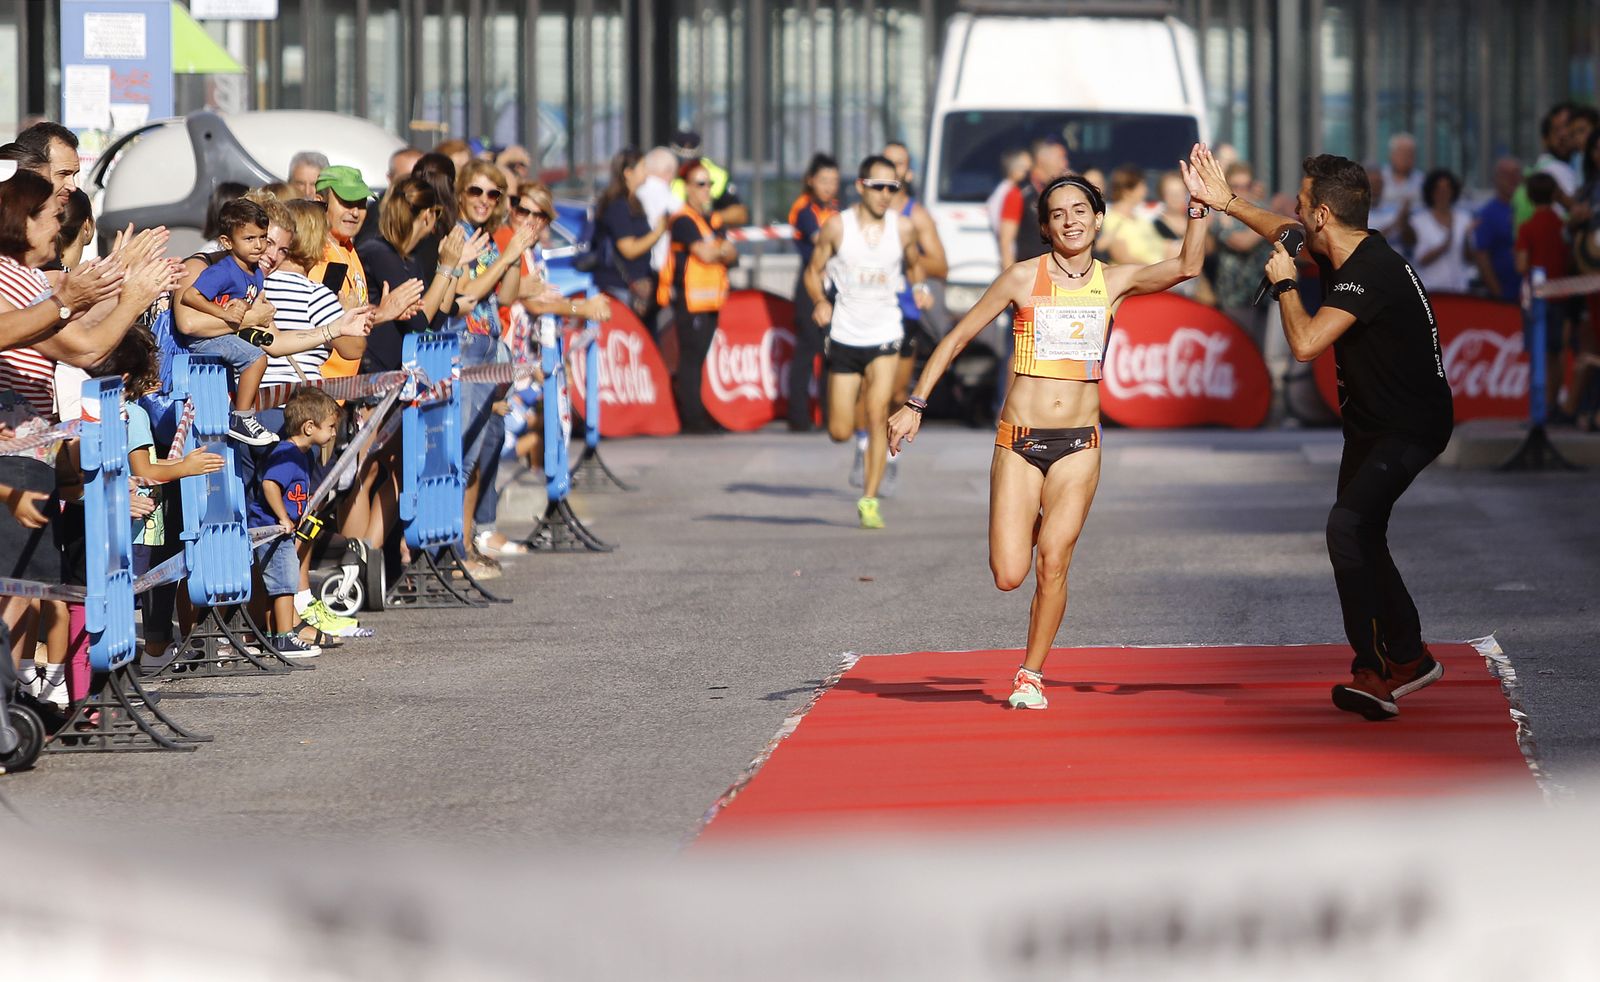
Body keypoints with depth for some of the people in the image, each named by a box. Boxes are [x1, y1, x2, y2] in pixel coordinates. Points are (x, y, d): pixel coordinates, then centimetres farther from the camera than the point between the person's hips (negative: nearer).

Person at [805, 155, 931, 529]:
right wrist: (820, 301, -18)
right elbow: (813, 271, 2)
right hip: (845, 336, 0)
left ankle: (869, 501, -8)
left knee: (877, 417, -16)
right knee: (839, 433, 3)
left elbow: (914, 264, 17)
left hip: (885, 334, 0)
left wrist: (919, 288, -5)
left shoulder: (903, 227, -1)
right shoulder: (837, 227, -6)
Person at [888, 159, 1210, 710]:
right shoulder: (1024, 279, -2)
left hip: (1078, 443, 1)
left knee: (1052, 566, -7)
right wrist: (915, 405, 0)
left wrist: (1198, 204, -21)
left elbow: (1186, 267, -9)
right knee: (1009, 576, -8)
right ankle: (1027, 528, 30)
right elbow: (958, 337, 4)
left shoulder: (1113, 282, 5)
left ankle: (1031, 675, 11)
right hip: (1019, 440, -1)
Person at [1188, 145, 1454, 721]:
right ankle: (1410, 661, 31)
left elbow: (1305, 343, -31)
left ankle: (1375, 673, -23)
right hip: (1372, 424, 11)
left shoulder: (1370, 272, -27)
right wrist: (1225, 203, 25)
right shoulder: (1341, 253, 3)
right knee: (1361, 539, 16)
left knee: (1348, 526, -25)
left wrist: (1284, 284, -16)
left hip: (1411, 428, -11)